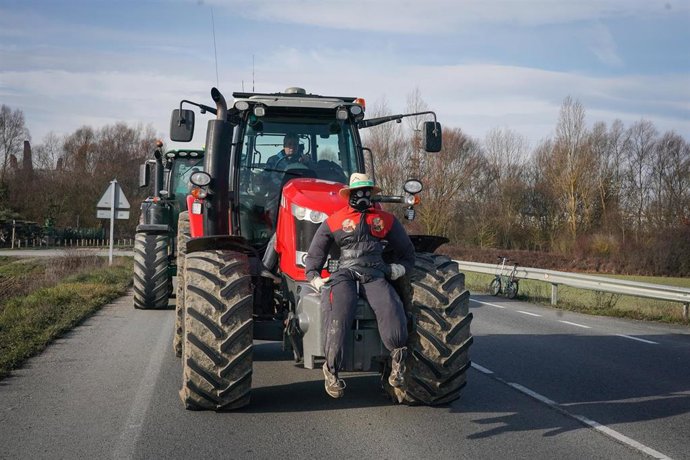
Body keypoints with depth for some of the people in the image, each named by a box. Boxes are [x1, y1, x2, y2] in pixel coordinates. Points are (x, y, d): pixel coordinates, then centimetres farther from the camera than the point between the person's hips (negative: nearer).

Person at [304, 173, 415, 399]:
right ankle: (331, 369, -23)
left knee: (390, 309, -30)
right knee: (340, 311, -32)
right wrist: (314, 277, 8)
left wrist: (399, 269, 14)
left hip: (375, 275, 1)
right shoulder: (333, 221, 15)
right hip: (344, 274, -1)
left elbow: (406, 252, 30)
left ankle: (398, 360, -9)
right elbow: (314, 255, 22)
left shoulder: (386, 220, 19)